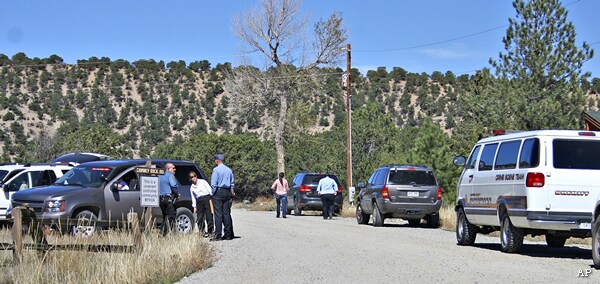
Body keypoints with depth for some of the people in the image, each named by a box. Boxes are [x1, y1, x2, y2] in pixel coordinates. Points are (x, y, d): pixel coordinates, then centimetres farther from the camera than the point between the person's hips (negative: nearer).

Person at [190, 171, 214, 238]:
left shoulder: (203, 182, 7)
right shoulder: (191, 187, 15)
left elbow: (209, 189, 4)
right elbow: (193, 198, 17)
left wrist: (211, 197, -6)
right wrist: (194, 206, 11)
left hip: (207, 198, -3)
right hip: (199, 201, 3)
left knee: (209, 215, -8)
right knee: (200, 217, -5)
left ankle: (210, 231, -6)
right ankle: (202, 231, 0)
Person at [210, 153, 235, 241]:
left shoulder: (216, 169, -8)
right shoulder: (229, 170, 12)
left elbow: (213, 184, -12)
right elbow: (232, 183, 17)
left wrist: (213, 194, -3)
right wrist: (232, 192, 22)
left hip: (218, 192, -6)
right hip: (227, 192, 6)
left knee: (218, 214, -6)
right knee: (226, 213, 8)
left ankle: (218, 235, -9)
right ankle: (228, 234, 9)